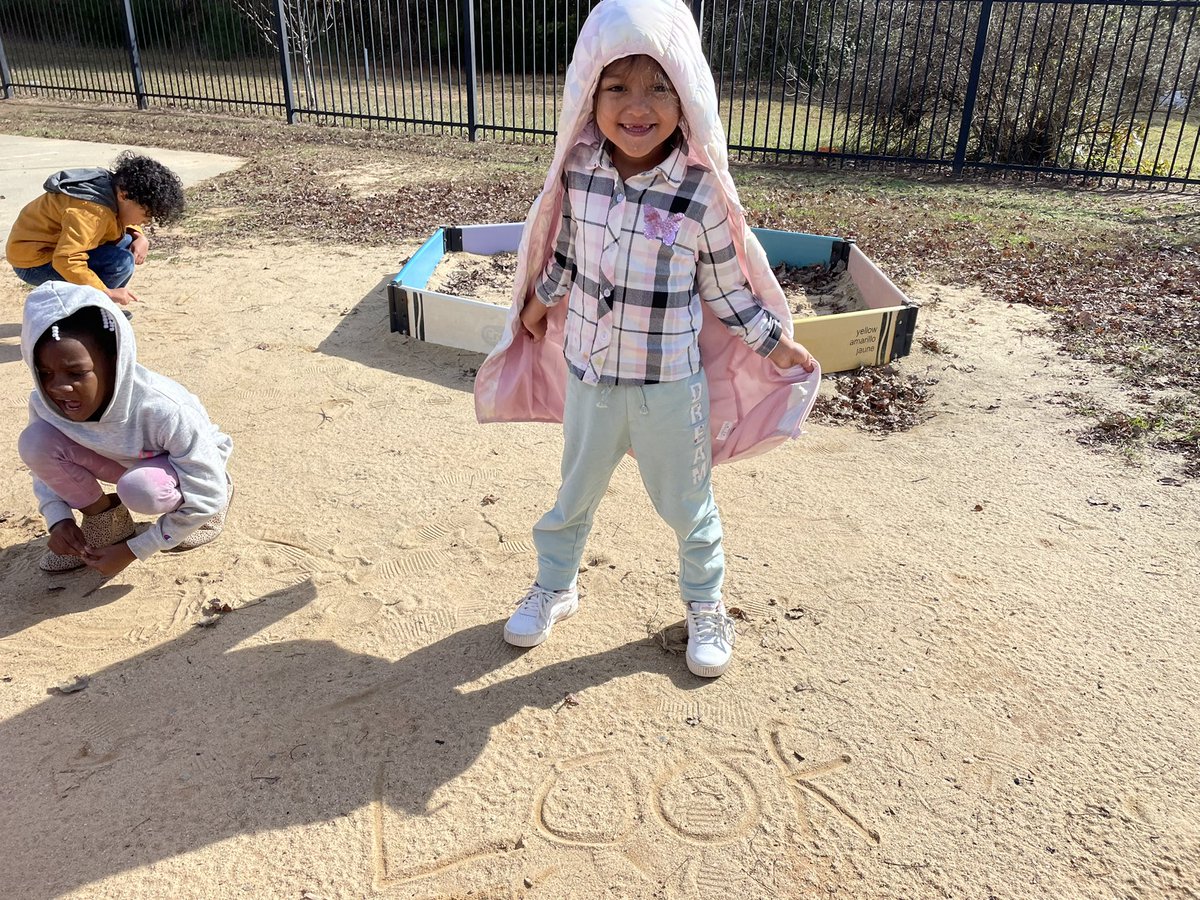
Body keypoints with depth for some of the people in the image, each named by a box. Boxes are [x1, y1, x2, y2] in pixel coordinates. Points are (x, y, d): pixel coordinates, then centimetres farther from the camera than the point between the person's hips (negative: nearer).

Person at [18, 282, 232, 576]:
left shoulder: (163, 410, -38)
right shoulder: (45, 402, -22)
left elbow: (207, 495, -28)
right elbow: (46, 464, 1)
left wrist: (132, 550, -24)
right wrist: (59, 520, -18)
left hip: (188, 469, -5)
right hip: (128, 463, 5)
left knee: (139, 490, -38)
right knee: (35, 442, -19)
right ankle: (104, 518, 3)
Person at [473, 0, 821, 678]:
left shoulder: (701, 191, -16)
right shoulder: (578, 172, -8)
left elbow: (726, 286, -4)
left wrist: (777, 345, 0)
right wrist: (540, 302, 25)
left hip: (671, 385, -2)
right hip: (589, 374, 3)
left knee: (687, 503, 16)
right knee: (576, 494, 21)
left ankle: (705, 604, 41)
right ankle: (555, 587, 46)